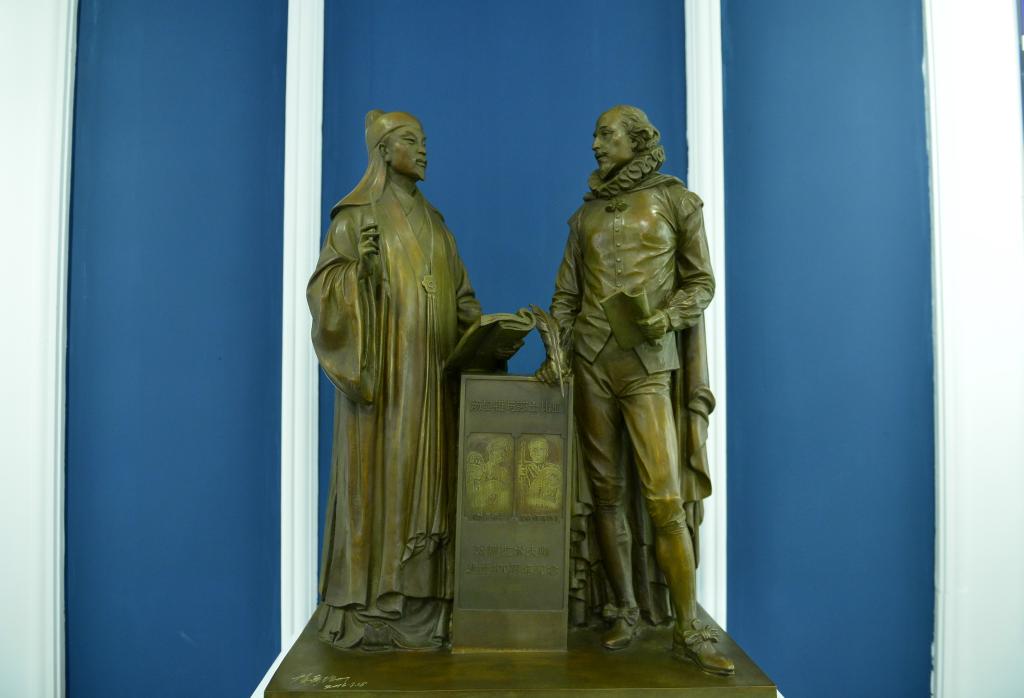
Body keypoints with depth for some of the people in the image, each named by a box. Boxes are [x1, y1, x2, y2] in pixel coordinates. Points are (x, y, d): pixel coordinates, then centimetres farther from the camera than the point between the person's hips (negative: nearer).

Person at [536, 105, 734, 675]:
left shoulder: (674, 200, 6)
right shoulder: (587, 214, 15)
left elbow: (702, 282, 4)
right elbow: (567, 293, 13)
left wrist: (668, 315, -14)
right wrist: (557, 348, -1)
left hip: (649, 364, -4)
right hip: (591, 363, 4)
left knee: (666, 498, -9)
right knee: (606, 494, 6)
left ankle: (690, 630, 2)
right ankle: (626, 611, 19)